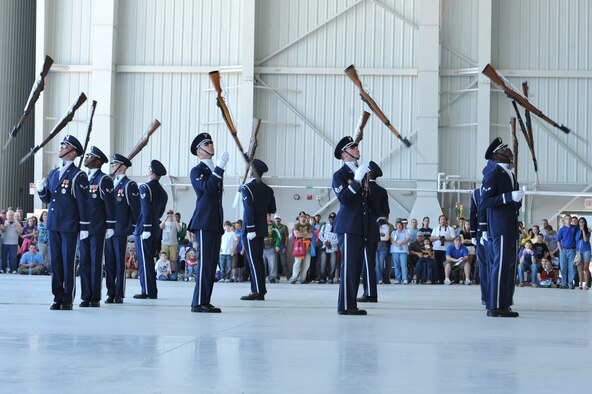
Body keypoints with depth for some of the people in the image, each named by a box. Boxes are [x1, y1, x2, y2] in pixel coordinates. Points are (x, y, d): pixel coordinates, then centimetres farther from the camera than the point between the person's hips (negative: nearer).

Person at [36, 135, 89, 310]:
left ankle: (68, 300, 4)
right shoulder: (53, 173, 13)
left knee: (68, 263, -2)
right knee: (55, 262, 8)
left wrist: (84, 227, -10)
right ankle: (58, 298, 14)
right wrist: (41, 190, -4)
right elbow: (47, 199, 18)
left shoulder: (78, 176, -7)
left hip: (70, 226, -6)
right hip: (53, 225, 6)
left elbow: (83, 203, -8)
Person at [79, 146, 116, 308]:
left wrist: (110, 226, -11)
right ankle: (85, 297, 10)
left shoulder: (104, 180, -5)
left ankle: (95, 298, 4)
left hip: (97, 229, -6)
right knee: (84, 262, 6)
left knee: (96, 263, -1)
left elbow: (110, 204, -7)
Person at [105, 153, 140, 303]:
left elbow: (135, 207, -5)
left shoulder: (129, 185, -4)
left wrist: (132, 226, -4)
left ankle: (119, 294, 4)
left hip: (121, 230, -6)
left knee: (120, 263, -1)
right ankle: (110, 294, 12)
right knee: (109, 263, 7)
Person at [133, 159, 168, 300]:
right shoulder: (163, 192, 14)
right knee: (149, 260, 13)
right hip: (156, 230, 8)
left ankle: (148, 292, -5)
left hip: (144, 230, -8)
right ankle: (152, 291, 15)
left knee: (144, 261, -5)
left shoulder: (145, 187, -10)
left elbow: (146, 209, -18)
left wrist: (146, 228, -19)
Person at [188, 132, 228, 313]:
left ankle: (205, 301, 9)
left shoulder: (215, 171, 23)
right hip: (204, 223, -8)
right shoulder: (197, 171, -2)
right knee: (204, 263, -12)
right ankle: (198, 302, -11)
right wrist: (220, 167, -23)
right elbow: (207, 187, -21)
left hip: (215, 224, 8)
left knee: (212, 264, 6)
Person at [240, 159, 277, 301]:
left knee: (253, 260, -6)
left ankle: (257, 291, -8)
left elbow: (249, 209, -17)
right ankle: (261, 292, 11)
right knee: (259, 259, 11)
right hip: (262, 229, 7)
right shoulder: (268, 190, 9)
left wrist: (250, 229, -18)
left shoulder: (247, 188, -10)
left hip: (250, 229, -7)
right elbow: (272, 209, 13)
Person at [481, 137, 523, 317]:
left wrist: (518, 199, 14)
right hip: (500, 228, -10)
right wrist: (509, 196, -22)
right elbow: (486, 201, -17)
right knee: (501, 264, -11)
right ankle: (496, 306, -10)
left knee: (509, 265, 11)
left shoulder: (509, 174, 20)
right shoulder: (493, 173, -9)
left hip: (510, 228, 10)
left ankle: (504, 304, 16)